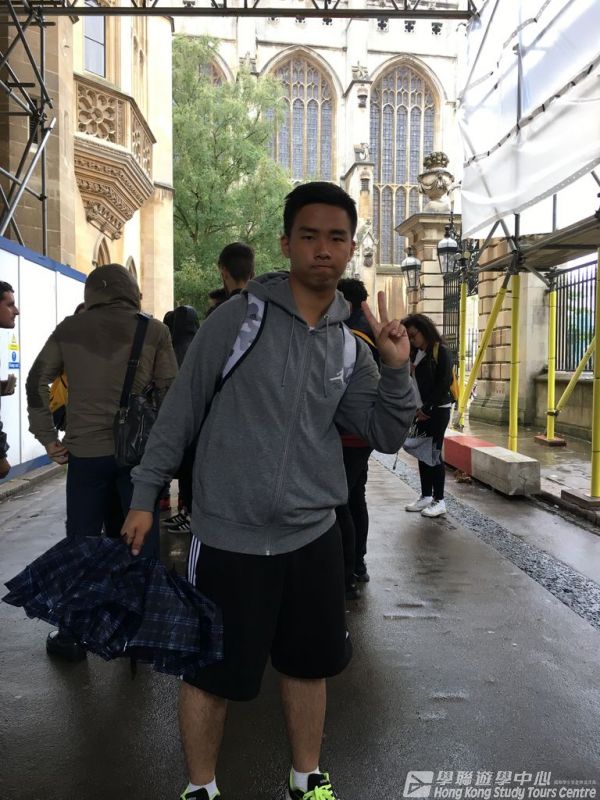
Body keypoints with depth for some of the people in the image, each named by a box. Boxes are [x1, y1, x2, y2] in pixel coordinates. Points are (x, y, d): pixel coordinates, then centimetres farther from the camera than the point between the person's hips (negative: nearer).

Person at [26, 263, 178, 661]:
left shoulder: (68, 329, 6)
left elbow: (36, 381, 8)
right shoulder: (154, 330, -1)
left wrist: (48, 437, 9)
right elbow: (170, 391, -3)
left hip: (85, 451, 1)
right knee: (144, 541, 9)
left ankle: (72, 636, 21)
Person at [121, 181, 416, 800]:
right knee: (211, 672, 11)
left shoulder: (350, 345, 4)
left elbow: (387, 436, 7)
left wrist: (397, 369, -9)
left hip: (313, 538, 5)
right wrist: (145, 496, -4)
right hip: (228, 538, -4)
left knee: (308, 664, 19)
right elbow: (181, 410, -5)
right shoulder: (240, 315, -10)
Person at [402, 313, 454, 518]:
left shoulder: (441, 351, -8)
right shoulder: (415, 353, 13)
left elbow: (444, 383, -14)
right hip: (422, 410, 7)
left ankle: (439, 500, 4)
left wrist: (426, 408, -14)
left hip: (438, 410, -7)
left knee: (434, 453, -4)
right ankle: (426, 496, 18)